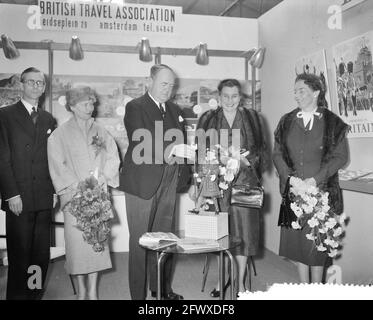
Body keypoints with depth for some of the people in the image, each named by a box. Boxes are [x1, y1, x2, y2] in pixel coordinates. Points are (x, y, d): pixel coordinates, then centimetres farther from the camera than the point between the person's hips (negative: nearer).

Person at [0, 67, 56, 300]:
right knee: (20, 255, 1)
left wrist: (54, 190, 5)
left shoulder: (49, 119, 15)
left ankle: (36, 294, 18)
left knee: (42, 254, 7)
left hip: (44, 199, 4)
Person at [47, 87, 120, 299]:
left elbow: (113, 157, 7)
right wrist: (77, 185, -12)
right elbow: (57, 165, -3)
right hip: (74, 194, -2)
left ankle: (93, 291, 5)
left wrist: (104, 176, -10)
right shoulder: (60, 134, 4)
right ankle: (81, 289, 11)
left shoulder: (100, 132, 12)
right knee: (77, 240, -4)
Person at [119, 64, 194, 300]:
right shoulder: (135, 107, -4)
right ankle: (138, 294, 12)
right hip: (142, 184, -5)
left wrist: (184, 175, 2)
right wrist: (173, 149, -28)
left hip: (168, 185, 6)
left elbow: (182, 144, 18)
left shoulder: (175, 111, 16)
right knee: (140, 241, 2)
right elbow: (141, 143, -18)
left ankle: (162, 288, 25)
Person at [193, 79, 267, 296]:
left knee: (242, 228, -2)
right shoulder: (208, 119, 8)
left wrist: (246, 160, -9)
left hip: (243, 182, 0)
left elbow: (261, 150, 8)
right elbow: (199, 152, 8)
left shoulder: (252, 118, 8)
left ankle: (240, 282, 10)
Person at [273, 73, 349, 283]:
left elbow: (341, 156, -4)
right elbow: (277, 154, 6)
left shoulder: (332, 122, 0)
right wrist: (289, 177, -9)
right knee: (297, 238, 6)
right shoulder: (287, 122, 9)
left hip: (321, 191, -3)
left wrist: (316, 179, -14)